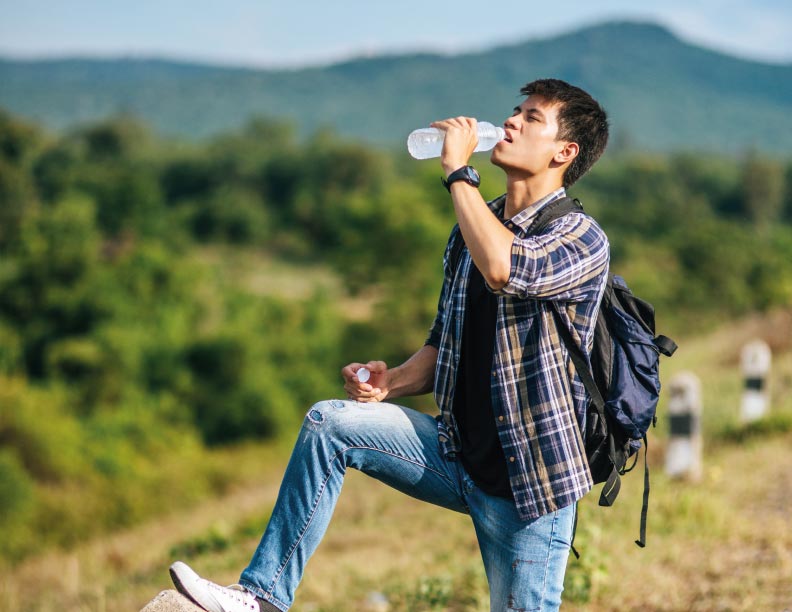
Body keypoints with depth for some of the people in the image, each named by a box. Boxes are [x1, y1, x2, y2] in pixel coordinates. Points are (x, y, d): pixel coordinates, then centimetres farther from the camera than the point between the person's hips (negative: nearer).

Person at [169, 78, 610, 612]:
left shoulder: (582, 238, -14)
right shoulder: (474, 227, 10)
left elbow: (502, 267, -37)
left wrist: (458, 169, -24)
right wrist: (392, 383, -3)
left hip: (530, 485, -6)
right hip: (459, 455, 6)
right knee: (329, 423, -8)